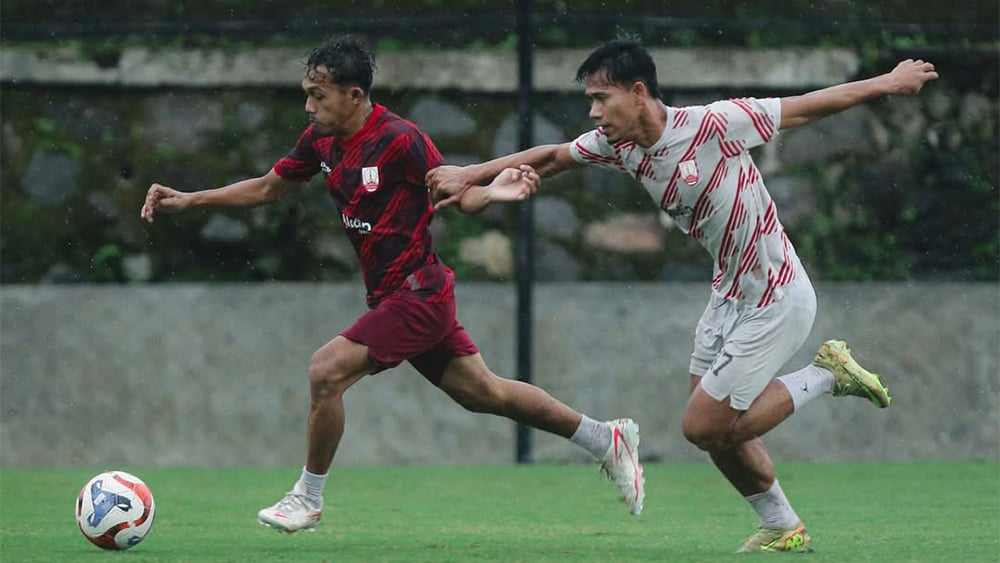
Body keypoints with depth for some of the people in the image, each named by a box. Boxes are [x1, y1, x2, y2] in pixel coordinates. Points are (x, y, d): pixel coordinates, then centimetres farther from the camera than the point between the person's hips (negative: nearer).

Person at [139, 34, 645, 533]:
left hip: (417, 294, -8)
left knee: (326, 371, -15)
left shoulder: (399, 140, -20)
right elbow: (268, 189, 15)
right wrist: (187, 200, 8)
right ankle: (608, 440, 27)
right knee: (483, 392, 15)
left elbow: (458, 197, -10)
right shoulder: (320, 140, 2)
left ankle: (308, 499, 3)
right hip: (394, 292, 8)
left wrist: (493, 192, -33)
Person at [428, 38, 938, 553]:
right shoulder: (618, 145, -5)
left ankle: (826, 374, 6)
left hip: (775, 301, -8)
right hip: (730, 294, 8)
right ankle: (782, 530, 28)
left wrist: (888, 83, -7)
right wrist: (469, 176, 0)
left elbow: (804, 107, -16)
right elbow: (551, 157, 9)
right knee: (718, 430, 10)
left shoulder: (714, 124, -25)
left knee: (705, 427, -7)